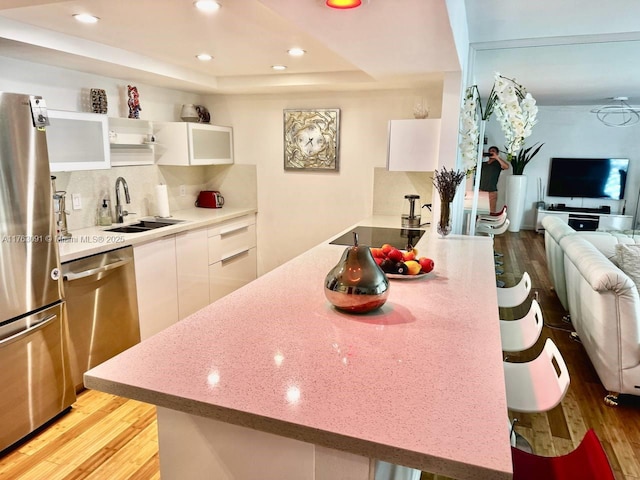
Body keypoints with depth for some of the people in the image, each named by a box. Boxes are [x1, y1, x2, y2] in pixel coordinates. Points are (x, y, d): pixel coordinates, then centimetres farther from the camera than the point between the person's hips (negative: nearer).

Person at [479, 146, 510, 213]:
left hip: (492, 192, -4)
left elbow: (506, 166, -17)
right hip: (481, 191, 4)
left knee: (492, 213, -5)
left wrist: (496, 157, -14)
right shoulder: (483, 164, 16)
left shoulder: (498, 163, 3)